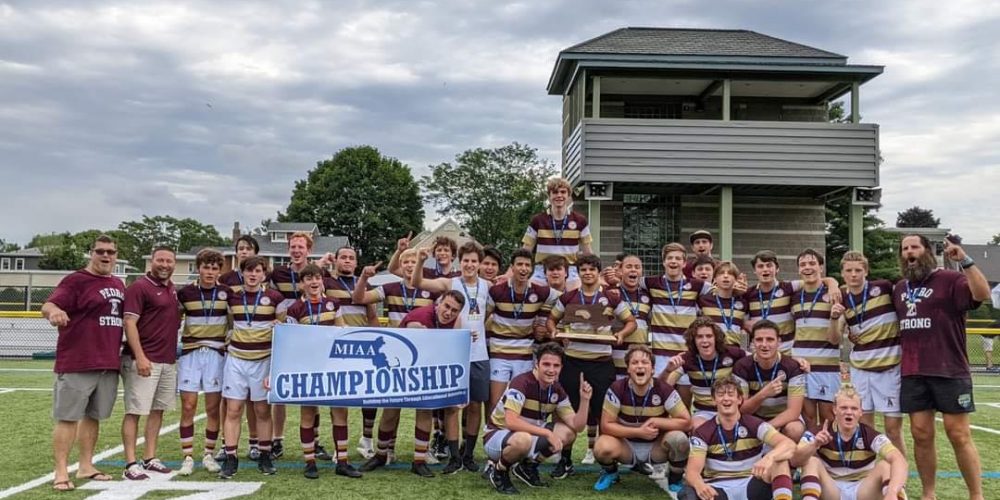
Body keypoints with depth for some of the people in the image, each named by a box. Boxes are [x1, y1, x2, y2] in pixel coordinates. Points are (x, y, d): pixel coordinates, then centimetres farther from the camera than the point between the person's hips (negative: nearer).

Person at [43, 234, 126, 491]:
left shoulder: (118, 284, 15)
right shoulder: (75, 280, -6)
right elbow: (49, 305, -21)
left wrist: (120, 349, 19)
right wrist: (53, 311, -44)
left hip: (109, 364, 7)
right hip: (77, 363, -6)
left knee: (93, 416, 14)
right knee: (68, 417, -1)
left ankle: (86, 466, 24)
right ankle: (60, 472, 5)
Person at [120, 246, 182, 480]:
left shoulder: (173, 290, 14)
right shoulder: (139, 287, -9)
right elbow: (129, 323, -15)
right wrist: (140, 357, -22)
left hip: (169, 360, 8)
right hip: (143, 360, -8)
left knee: (158, 410, 12)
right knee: (135, 411, -3)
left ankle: (150, 458, 20)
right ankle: (130, 464, 0)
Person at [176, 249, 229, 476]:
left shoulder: (227, 292, 3)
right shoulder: (185, 293, 2)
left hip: (216, 354, 0)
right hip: (190, 353, 0)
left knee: (213, 407, 2)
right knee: (188, 406, -2)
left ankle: (209, 455, 15)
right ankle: (188, 457, 6)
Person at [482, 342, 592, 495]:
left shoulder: (557, 390, -3)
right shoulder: (521, 382, -25)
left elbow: (576, 426, -5)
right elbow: (511, 421, -35)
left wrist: (585, 400, -21)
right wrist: (548, 433, -34)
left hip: (530, 436, 7)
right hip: (497, 435, -7)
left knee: (568, 432, -8)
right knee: (523, 439, -39)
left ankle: (528, 466, 9)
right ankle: (499, 472, -8)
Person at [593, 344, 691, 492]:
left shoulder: (664, 390, -18)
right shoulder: (617, 389, -18)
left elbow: (686, 422, -14)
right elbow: (606, 425, -17)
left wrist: (655, 422, -24)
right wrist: (639, 431, -27)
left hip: (656, 446, 0)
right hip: (627, 444, 0)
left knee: (678, 438, -31)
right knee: (602, 448, -32)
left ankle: (676, 479, 0)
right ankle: (610, 473, 7)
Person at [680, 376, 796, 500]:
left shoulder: (755, 425, -3)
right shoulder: (702, 433, -3)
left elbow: (789, 444, -18)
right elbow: (692, 470, -12)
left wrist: (769, 457, -42)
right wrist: (699, 486, -39)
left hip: (751, 487, 1)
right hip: (718, 489, -1)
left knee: (778, 458, -24)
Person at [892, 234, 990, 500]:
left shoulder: (950, 279, -3)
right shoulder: (898, 289, 15)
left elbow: (982, 294, -22)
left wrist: (964, 260, -28)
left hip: (949, 371, -5)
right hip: (912, 374, 5)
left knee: (959, 435, 0)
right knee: (921, 435, 8)